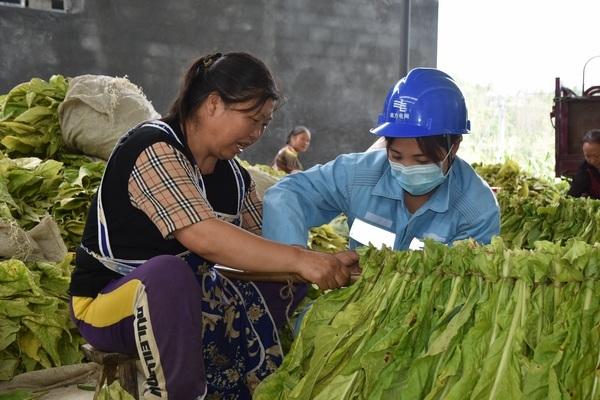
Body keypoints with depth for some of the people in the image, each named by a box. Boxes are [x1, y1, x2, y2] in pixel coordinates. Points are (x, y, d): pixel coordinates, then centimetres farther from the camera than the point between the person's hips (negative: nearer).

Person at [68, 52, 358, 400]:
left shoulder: (232, 173, 3)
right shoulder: (153, 149, -23)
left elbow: (265, 247, -2)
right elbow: (204, 237, -37)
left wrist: (325, 264, -18)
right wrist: (299, 259, -41)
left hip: (188, 300, 8)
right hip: (110, 302, -7)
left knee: (285, 281, -2)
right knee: (169, 273, -38)